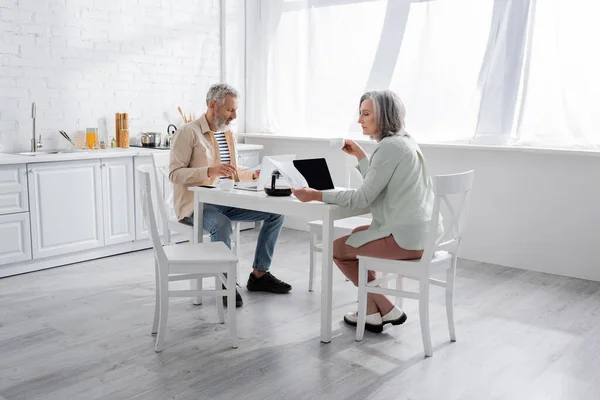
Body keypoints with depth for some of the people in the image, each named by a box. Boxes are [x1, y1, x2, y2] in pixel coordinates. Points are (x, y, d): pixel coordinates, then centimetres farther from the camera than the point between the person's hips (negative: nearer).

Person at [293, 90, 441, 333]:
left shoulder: (390, 146, -17)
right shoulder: (403, 141, 14)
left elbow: (363, 198, -19)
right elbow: (374, 187, 19)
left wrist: (316, 195, -17)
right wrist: (360, 155, 20)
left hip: (406, 236, -10)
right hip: (421, 231, 10)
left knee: (337, 248, 6)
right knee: (356, 235, 29)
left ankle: (387, 310, 13)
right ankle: (372, 310, 24)